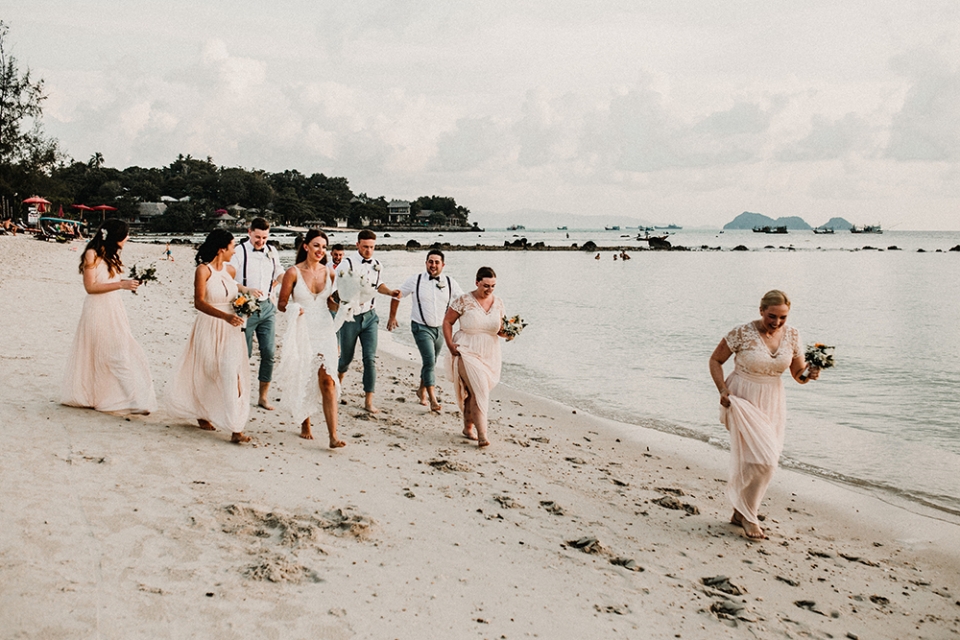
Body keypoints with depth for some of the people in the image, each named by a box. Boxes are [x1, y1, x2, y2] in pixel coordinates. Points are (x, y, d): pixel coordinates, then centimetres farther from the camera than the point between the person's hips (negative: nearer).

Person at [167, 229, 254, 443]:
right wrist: (224, 316, -33)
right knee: (205, 375, 12)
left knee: (232, 373, -9)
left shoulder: (230, 270, 5)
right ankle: (201, 414, 38)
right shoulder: (203, 270, -12)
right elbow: (199, 302, -21)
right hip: (209, 328, -4)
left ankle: (236, 428, -12)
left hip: (230, 329, 4)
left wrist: (246, 290, 9)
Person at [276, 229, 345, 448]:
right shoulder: (293, 272, -4)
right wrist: (294, 309, -21)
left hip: (324, 331, 1)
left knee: (327, 381, -10)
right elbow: (281, 303, -2)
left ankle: (333, 436, -14)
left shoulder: (329, 273, 5)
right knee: (303, 381, 11)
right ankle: (305, 424, 35)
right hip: (301, 330, -1)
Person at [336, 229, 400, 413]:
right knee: (347, 356, 10)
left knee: (370, 358, -5)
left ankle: (369, 401, -1)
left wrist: (391, 292, 4)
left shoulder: (377, 266, 4)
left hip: (369, 316, 3)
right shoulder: (347, 264, -13)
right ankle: (339, 375, 45)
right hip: (350, 316, -3)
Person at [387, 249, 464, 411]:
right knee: (429, 361, -17)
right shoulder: (416, 280, -6)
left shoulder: (450, 283, -1)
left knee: (431, 363, 16)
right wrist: (392, 317, 8)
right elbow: (397, 295, 6)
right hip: (422, 328, -4)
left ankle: (422, 391, 39)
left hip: (441, 328, 4)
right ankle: (433, 400, -17)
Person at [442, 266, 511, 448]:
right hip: (467, 352, -5)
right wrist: (450, 345, -10)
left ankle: (468, 427, 30)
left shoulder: (498, 303, 6)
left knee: (474, 392, 11)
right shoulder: (464, 301, -8)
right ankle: (482, 434, -15)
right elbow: (447, 321, -1)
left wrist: (507, 333, -11)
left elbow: (500, 329, 12)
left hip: (489, 355, 5)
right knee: (479, 390, -16)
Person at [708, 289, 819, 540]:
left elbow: (798, 374, 6)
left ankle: (741, 512, 28)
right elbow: (715, 360, -4)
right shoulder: (742, 333, -14)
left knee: (754, 461, 11)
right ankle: (748, 515, 5)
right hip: (743, 401, -5)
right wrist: (722, 390, -16)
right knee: (762, 460, -14)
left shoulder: (791, 335, -1)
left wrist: (809, 373, -17)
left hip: (772, 403, 5)